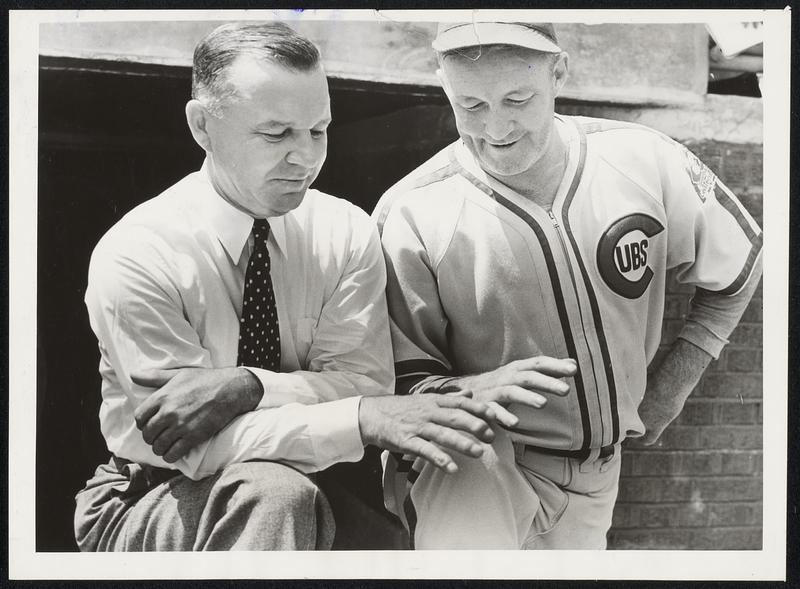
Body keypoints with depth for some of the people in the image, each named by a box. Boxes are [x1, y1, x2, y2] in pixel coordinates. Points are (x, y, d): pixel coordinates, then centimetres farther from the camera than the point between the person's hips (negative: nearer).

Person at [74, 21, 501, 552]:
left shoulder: (347, 233, -4)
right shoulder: (135, 256, -17)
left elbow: (364, 382, -13)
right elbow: (190, 444, -23)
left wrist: (245, 386, -32)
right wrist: (362, 418, -36)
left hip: (303, 494, 4)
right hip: (152, 503, -4)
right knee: (274, 492, -35)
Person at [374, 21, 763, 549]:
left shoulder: (645, 163, -8)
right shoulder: (411, 214, -17)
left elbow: (738, 270, 9)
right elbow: (400, 377, -9)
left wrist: (672, 386, 7)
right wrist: (470, 389, -29)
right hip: (476, 458, -4)